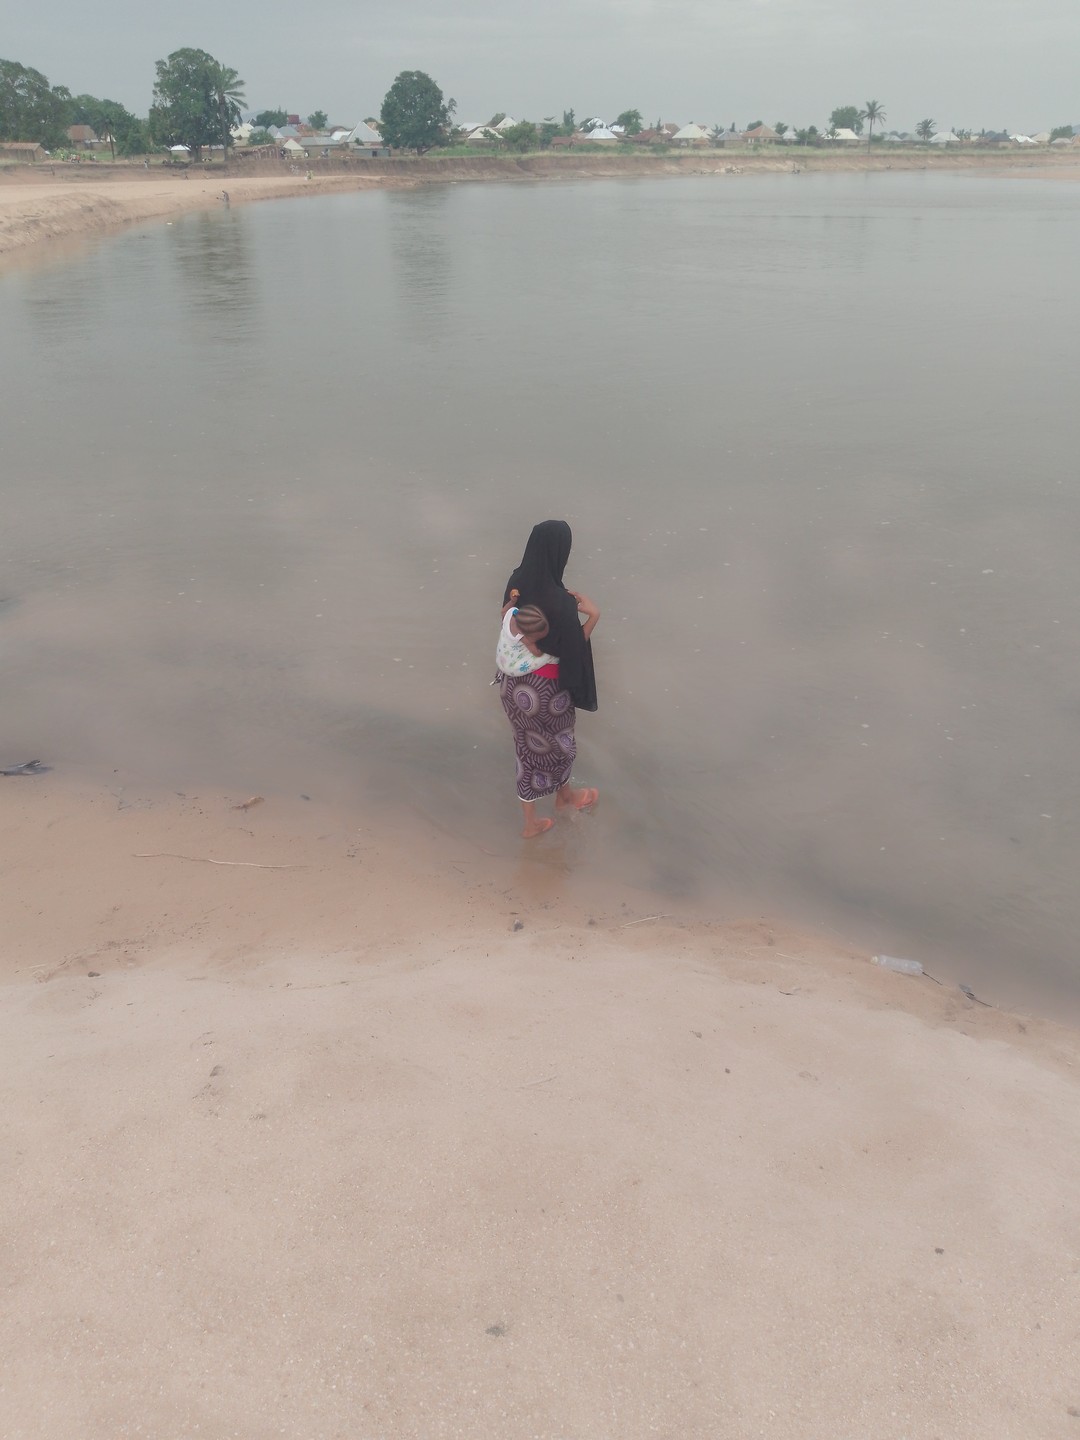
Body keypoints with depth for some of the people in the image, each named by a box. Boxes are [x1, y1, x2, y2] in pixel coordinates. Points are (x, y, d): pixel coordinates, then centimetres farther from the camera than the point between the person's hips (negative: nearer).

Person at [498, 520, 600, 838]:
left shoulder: (517, 581, -10)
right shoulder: (561, 602, -31)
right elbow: (571, 651, -20)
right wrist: (593, 616, -17)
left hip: (515, 679, 6)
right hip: (547, 687, -6)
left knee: (528, 746, 23)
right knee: (557, 741, 24)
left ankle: (531, 822, 37)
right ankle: (564, 797, 53)